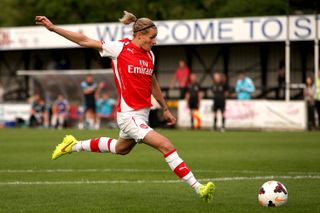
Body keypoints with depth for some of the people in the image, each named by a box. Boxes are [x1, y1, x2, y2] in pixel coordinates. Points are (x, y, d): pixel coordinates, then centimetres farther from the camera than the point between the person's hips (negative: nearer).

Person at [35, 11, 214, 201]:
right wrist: (53, 28, -7)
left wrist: (165, 108, 26)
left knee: (121, 148, 29)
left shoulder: (149, 55, 8)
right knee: (167, 146, -17)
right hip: (129, 115, -8)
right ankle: (198, 188, -17)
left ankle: (74, 146, 48)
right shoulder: (120, 48, -11)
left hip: (143, 114, 8)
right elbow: (84, 41, -6)